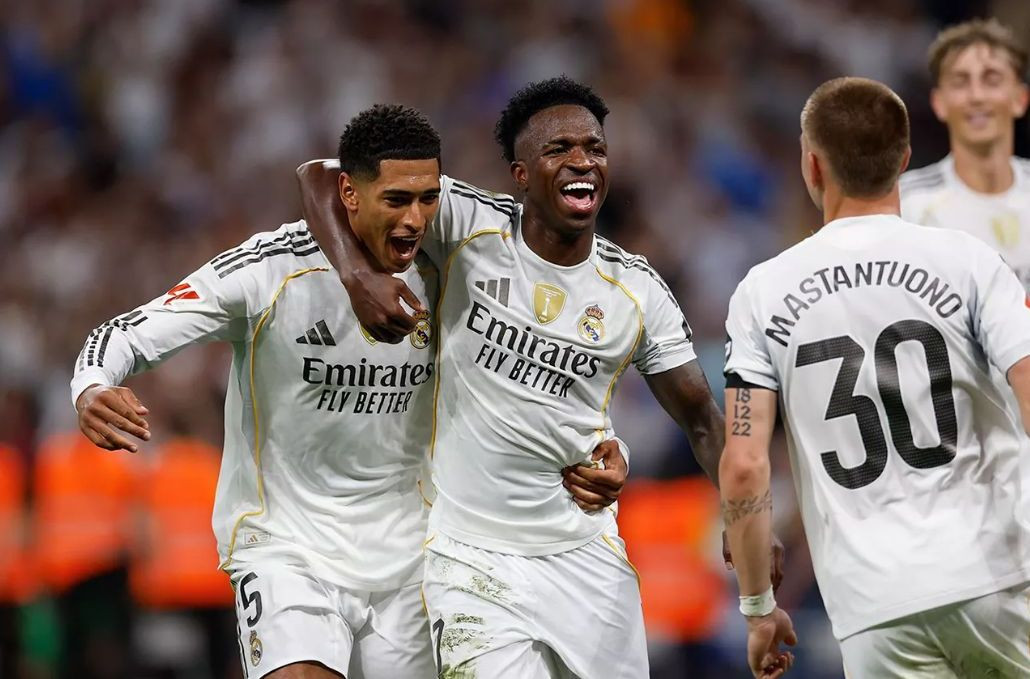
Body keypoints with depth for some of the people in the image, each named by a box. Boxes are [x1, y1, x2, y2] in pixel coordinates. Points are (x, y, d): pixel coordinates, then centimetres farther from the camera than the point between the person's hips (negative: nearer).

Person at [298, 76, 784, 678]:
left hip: (584, 553, 4)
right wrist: (358, 273, -28)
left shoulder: (637, 290, 1)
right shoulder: (470, 225, -8)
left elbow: (701, 417, 8)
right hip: (472, 555, -3)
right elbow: (322, 177, -9)